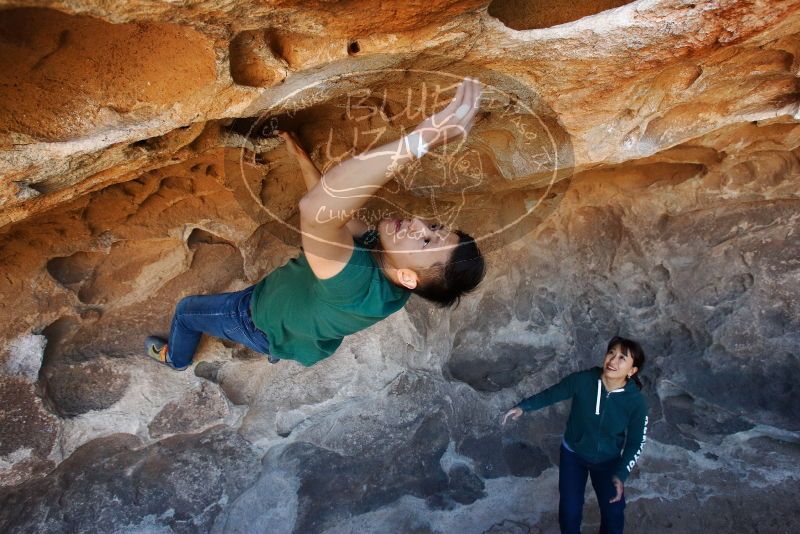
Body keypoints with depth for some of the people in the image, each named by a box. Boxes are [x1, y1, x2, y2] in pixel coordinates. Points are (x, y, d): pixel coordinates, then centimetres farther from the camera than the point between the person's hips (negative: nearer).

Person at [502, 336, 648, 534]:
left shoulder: (636, 402, -25)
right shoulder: (582, 380, -26)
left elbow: (636, 442, -12)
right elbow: (551, 394, -10)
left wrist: (621, 474, -20)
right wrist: (522, 407, -21)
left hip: (607, 461, 0)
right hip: (572, 454, 0)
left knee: (613, 512, 7)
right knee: (569, 510, 3)